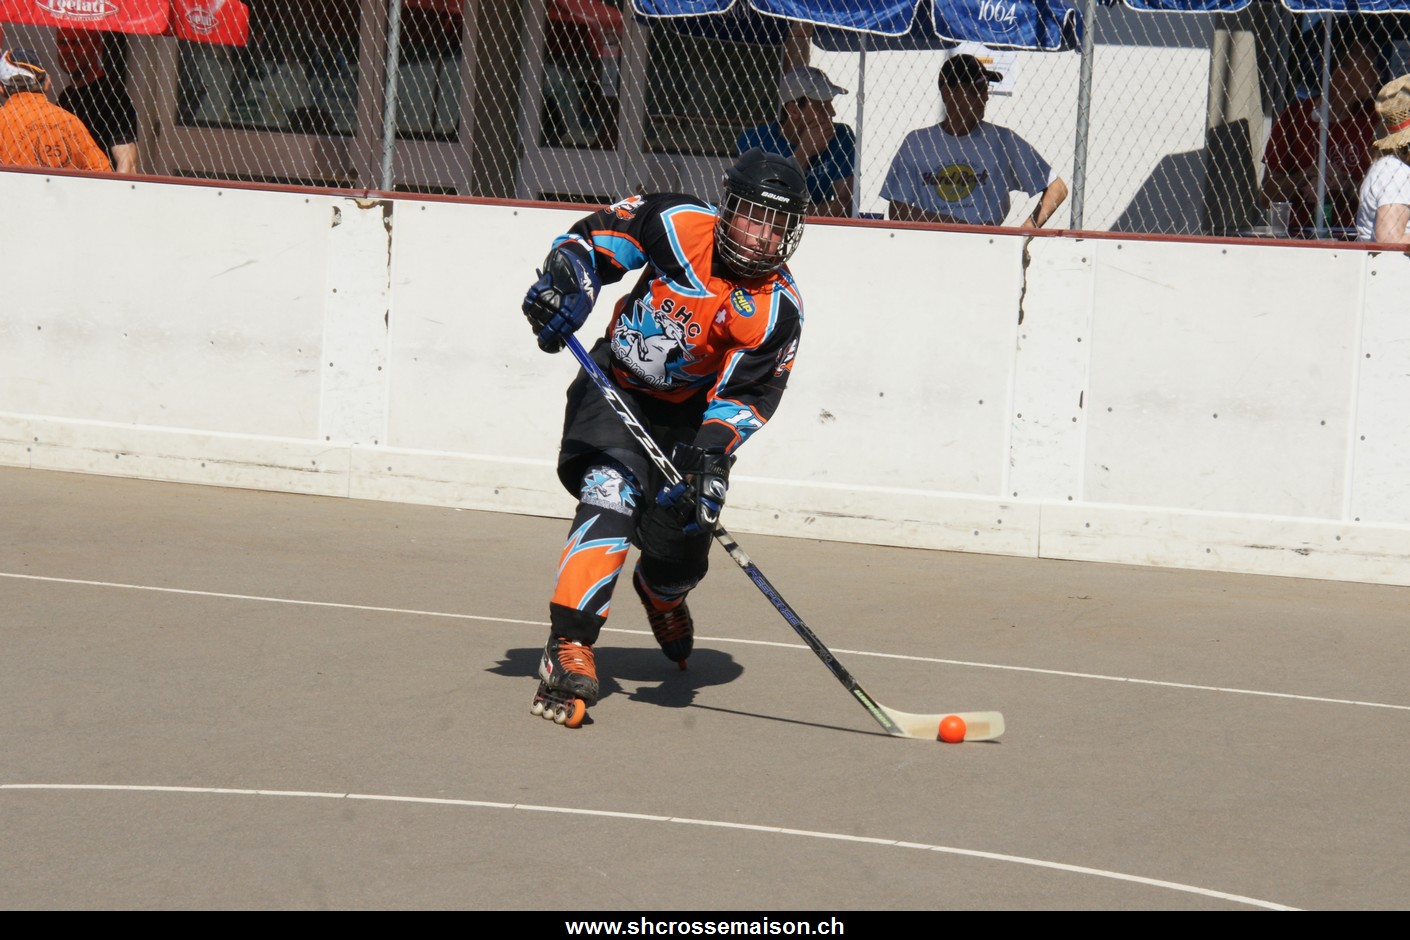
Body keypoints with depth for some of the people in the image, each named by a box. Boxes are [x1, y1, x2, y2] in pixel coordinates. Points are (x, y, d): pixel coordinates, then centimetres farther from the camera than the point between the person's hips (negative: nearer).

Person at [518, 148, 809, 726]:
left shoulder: (777, 310, -17)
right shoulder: (677, 224, -18)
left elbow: (747, 395, -21)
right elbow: (596, 237, -7)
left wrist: (712, 448, -37)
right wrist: (565, 280, -26)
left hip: (690, 415, 2)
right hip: (614, 388, -2)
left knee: (684, 541, 0)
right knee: (612, 492, -26)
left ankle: (661, 594, 43)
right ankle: (569, 648, -33)